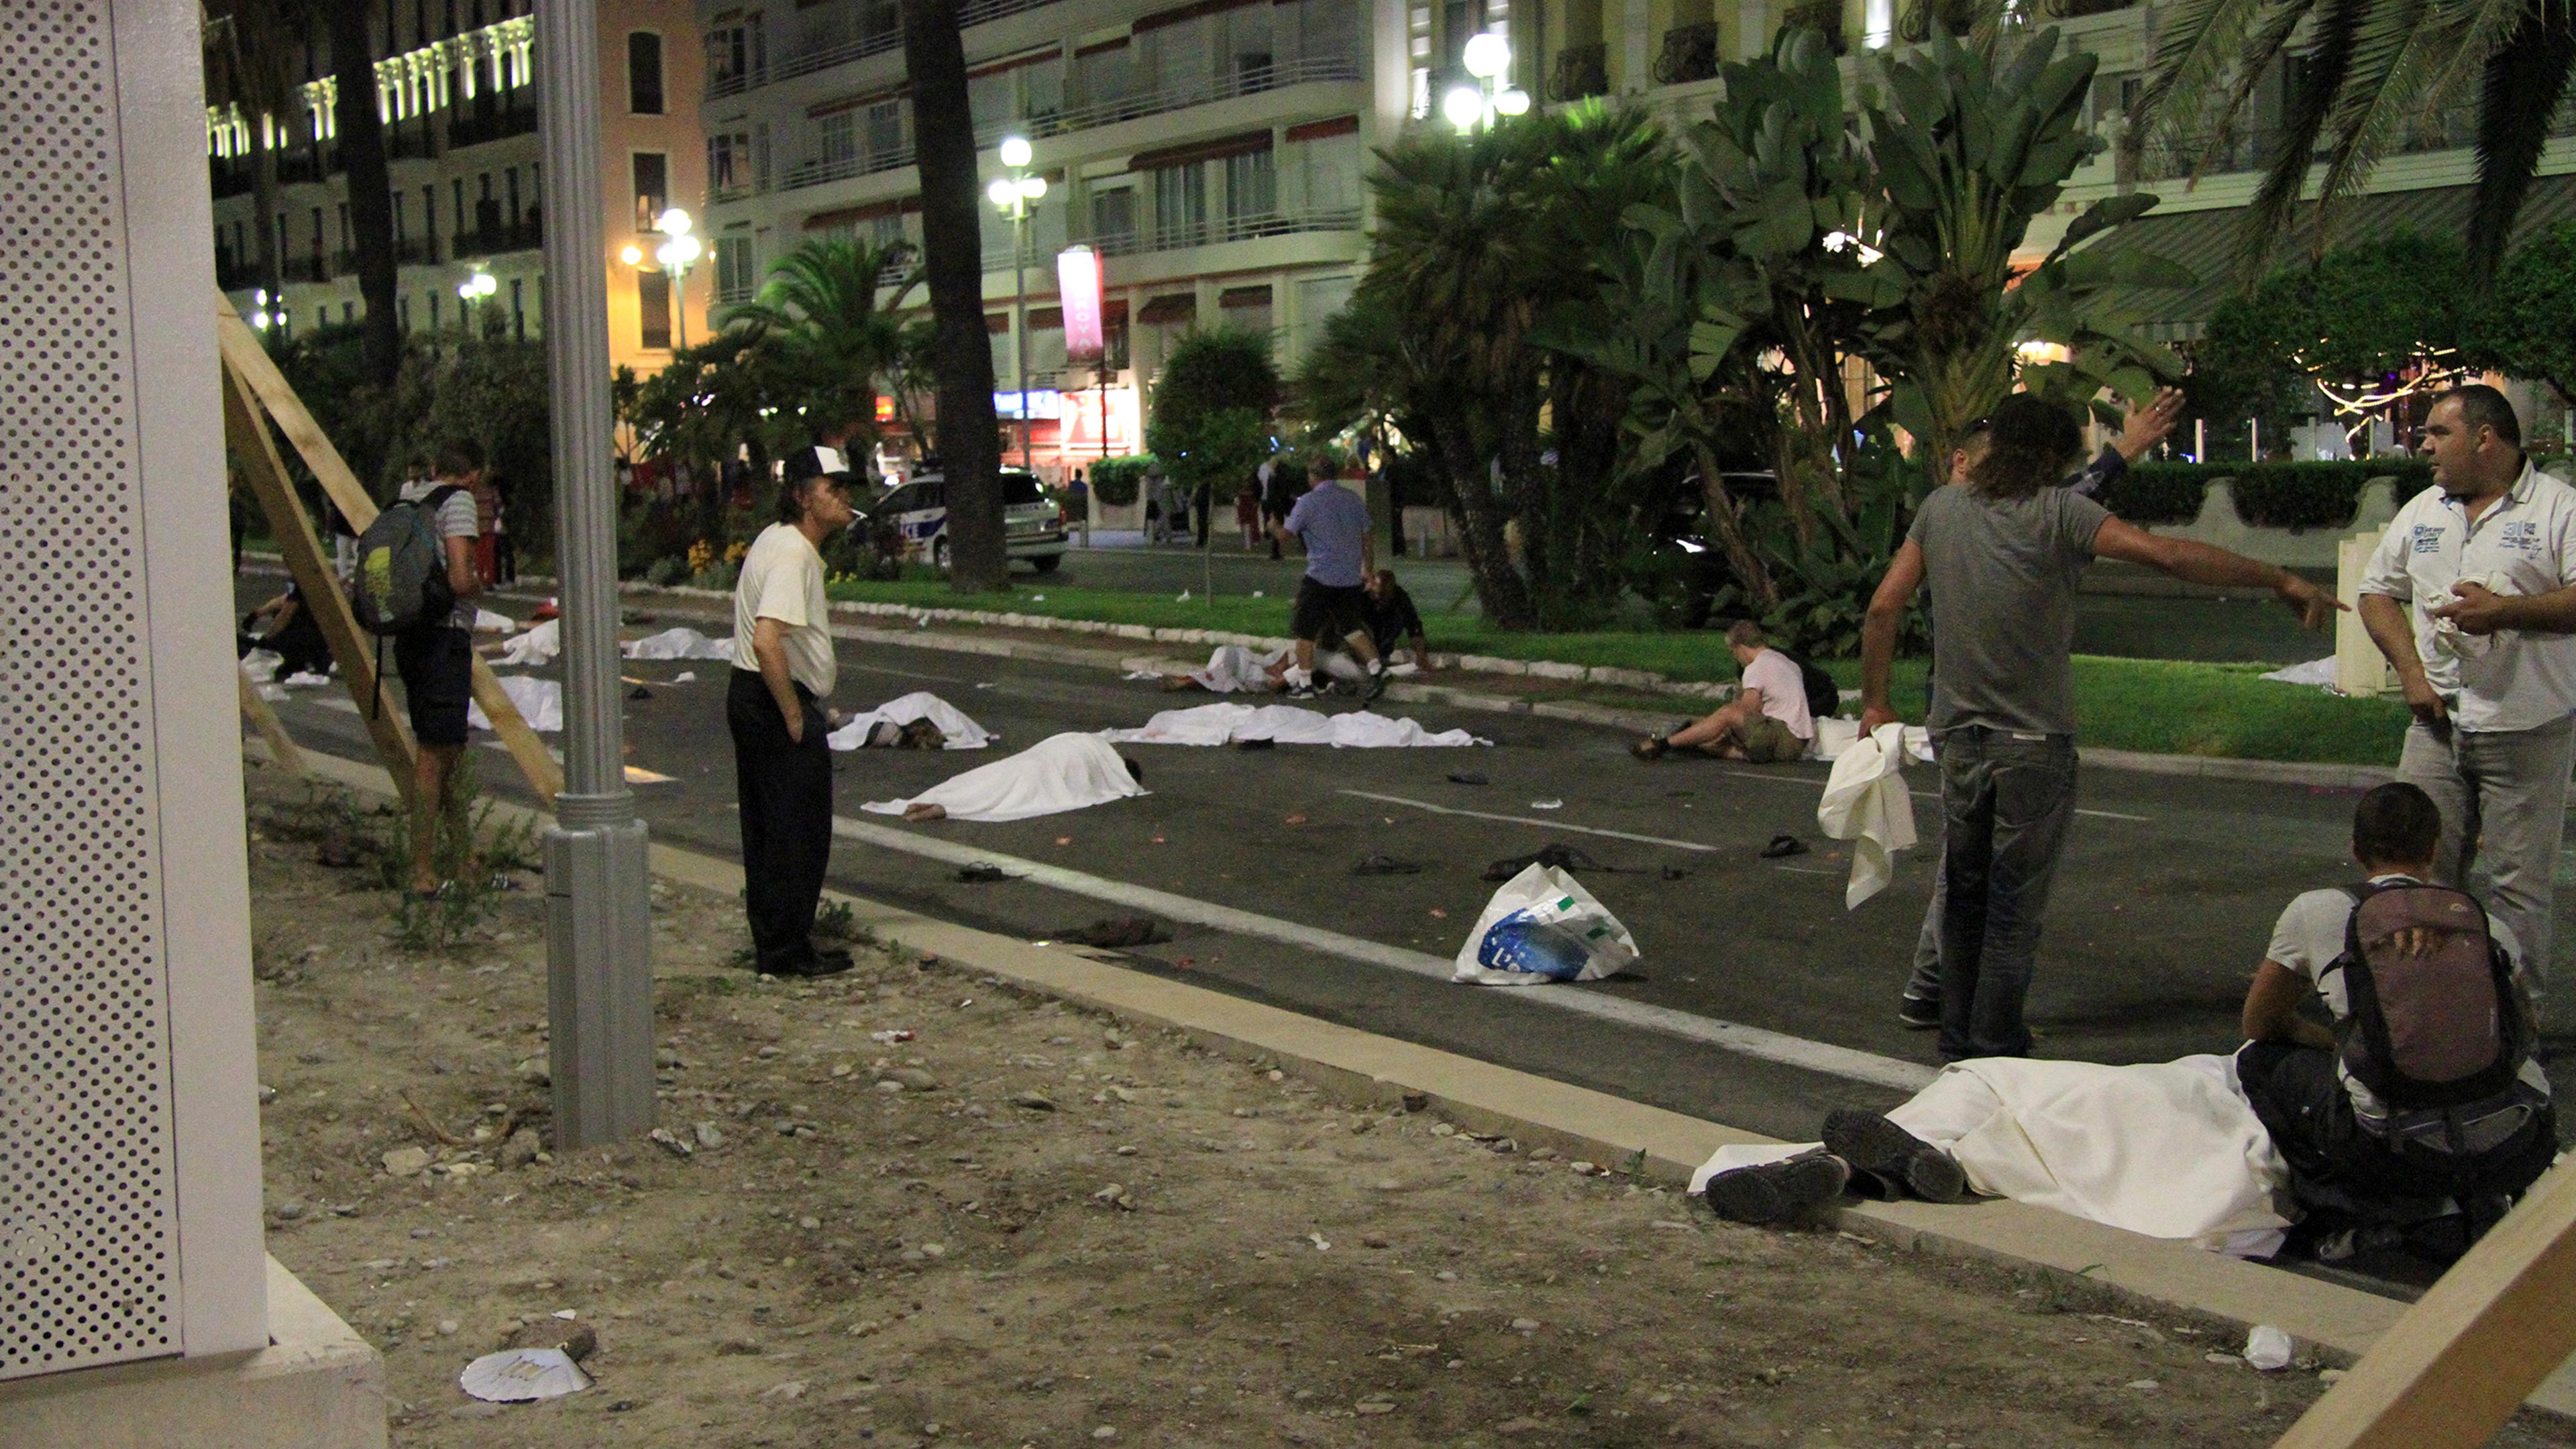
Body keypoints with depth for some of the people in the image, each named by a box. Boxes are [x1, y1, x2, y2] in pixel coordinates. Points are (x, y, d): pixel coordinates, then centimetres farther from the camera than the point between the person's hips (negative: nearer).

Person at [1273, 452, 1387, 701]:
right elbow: (1367, 538, 12)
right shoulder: (1353, 499, 8)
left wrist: (1273, 526, 14)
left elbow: (1284, 535, -8)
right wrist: (1368, 569, 21)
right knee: (1350, 627, 17)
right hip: (1351, 577, 6)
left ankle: (1304, 683, 9)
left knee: (1305, 630, 7)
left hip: (1320, 577, -6)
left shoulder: (1308, 502, -9)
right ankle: (1376, 667, -1)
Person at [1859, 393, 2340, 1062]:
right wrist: (2283, 581, -11)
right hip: (2034, 742, -4)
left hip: (1959, 736, 4)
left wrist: (1874, 701, 15)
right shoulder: (2057, 513, -9)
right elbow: (2166, 555, -17)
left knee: (1962, 896, 16)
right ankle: (1996, 1051, 6)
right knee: (2016, 906, 3)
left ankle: (1957, 1043, 23)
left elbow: (1884, 607, 5)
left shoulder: (1941, 507, 5)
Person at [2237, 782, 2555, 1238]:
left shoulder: (2315, 912, 10)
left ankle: (2351, 1210, 10)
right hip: (2513, 1155, 3)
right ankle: (2479, 1197, 16)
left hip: (2397, 1153, -3)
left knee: (2263, 1059, 20)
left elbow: (2259, 1024, 23)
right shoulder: (2492, 927, 16)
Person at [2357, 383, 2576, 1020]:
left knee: (2518, 885, -1)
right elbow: (2378, 593, 18)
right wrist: (2410, 670, 4)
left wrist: (2505, 610, -23)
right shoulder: (2421, 512, 13)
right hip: (2438, 723, 5)